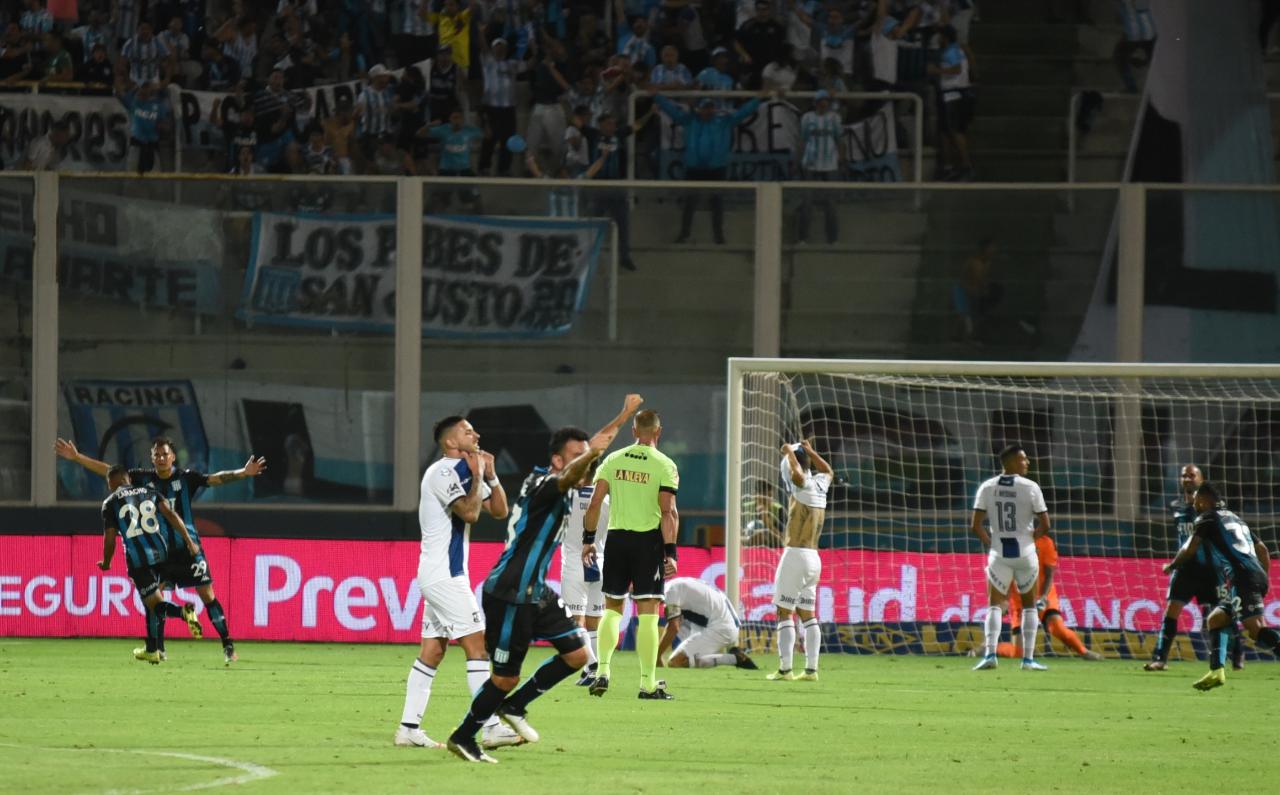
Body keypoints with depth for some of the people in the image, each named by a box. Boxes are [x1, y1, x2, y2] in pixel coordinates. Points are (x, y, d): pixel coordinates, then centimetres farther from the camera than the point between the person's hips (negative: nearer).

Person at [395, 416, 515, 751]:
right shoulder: (444, 471, -12)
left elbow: (498, 510, 16)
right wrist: (477, 477, -12)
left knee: (432, 650, 7)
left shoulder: (462, 471, 17)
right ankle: (491, 727, -15)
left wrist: (489, 475, 3)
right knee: (477, 644, -11)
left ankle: (409, 727, 5)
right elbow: (469, 512, -24)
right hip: (444, 574, -10)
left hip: (439, 575, 10)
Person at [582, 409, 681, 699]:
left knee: (612, 607, 14)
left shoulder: (613, 460, 5)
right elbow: (668, 512, -11)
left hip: (617, 538, 3)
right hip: (649, 541, -3)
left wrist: (588, 539, 8)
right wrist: (670, 552, -10)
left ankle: (603, 670, 0)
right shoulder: (664, 466, -4)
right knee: (648, 611, 0)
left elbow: (595, 503, 1)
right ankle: (648, 683, -1)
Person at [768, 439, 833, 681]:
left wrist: (790, 452, -19)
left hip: (795, 554, -8)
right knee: (807, 613, 13)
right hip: (814, 558, 8)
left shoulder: (804, 487, -11)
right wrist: (810, 452, 31)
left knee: (784, 613, -5)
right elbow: (828, 471, 34)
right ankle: (811, 669, 10)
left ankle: (785, 668, -10)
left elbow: (797, 473, -35)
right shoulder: (821, 485, 10)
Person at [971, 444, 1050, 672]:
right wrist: (1029, 538, 11)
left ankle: (990, 653, -11)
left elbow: (976, 525, -4)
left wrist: (990, 543, 10)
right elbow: (1044, 525, -6)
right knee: (1029, 605, 12)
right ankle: (1028, 658, 8)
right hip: (1025, 553, -1)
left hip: (999, 554, 1)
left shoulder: (987, 487, -1)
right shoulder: (1030, 487, -6)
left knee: (994, 605, 6)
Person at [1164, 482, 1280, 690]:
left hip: (1240, 579, -9)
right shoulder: (1235, 519, 29)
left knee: (1256, 630, -21)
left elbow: (1189, 551, 6)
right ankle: (1217, 671, 8)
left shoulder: (1208, 518, 6)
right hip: (1257, 577, 9)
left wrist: (1172, 566, 24)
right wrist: (1263, 578, 30)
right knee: (1215, 620, 18)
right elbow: (1262, 550, 27)